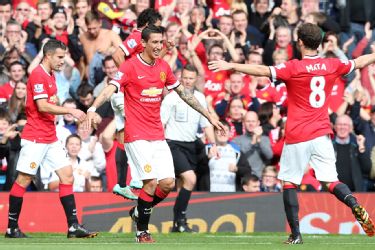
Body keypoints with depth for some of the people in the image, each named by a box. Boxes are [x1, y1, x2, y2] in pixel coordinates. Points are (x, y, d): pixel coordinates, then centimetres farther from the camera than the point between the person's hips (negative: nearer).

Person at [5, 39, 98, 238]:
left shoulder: (50, 76, 15)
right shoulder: (38, 75, -14)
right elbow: (43, 106, -23)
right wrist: (70, 111, -22)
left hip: (50, 138, 9)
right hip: (35, 138, -9)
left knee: (67, 175, 2)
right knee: (24, 180, -2)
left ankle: (73, 226, 0)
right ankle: (12, 228, 6)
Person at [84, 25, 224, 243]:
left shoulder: (163, 66, 9)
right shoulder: (130, 66, -8)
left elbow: (183, 93, 20)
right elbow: (111, 88, -21)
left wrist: (208, 116, 23)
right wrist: (93, 108, -39)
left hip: (158, 135, 6)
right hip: (137, 135, -6)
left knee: (168, 183, -2)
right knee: (151, 182, -13)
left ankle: (139, 212, 23)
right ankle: (142, 232, 1)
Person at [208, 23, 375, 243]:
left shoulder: (293, 68, -10)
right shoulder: (333, 65, 4)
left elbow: (263, 71, -19)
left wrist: (231, 66, -17)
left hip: (297, 137, -4)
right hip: (322, 134, 4)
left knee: (290, 183, 6)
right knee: (331, 180, 7)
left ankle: (296, 234, 1)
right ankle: (355, 205, -23)